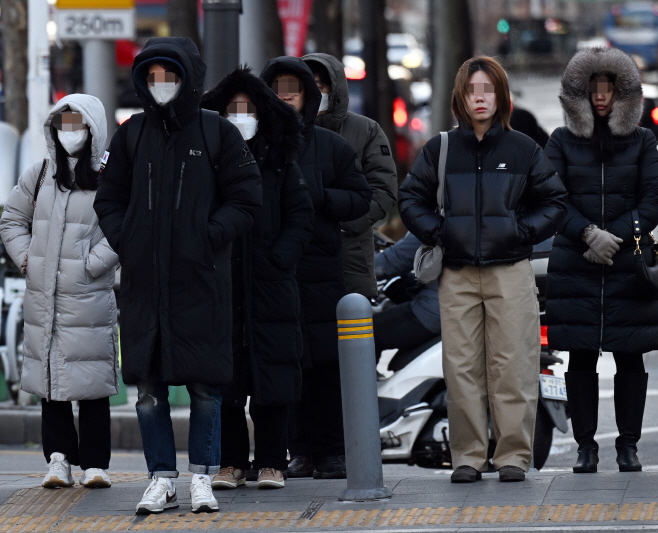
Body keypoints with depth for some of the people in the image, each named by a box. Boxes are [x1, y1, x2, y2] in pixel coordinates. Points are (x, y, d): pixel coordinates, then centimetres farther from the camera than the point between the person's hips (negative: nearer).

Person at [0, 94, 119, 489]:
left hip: (89, 298, -4)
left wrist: (91, 264, -14)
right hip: (43, 297, 5)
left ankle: (95, 463, 2)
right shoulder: (39, 176, 11)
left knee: (91, 383, -3)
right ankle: (59, 458, 8)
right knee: (50, 380, 4)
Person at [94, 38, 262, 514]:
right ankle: (162, 479, 10)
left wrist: (208, 236, -10)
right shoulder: (132, 135, 11)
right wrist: (125, 242, 0)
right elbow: (110, 200, 16)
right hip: (143, 278, 3)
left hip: (202, 278, -3)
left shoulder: (217, 132, 2)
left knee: (205, 385, -1)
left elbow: (244, 201, 2)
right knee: (148, 385, 2)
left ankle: (203, 478, 8)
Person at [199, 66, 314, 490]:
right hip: (219, 287, 0)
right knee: (225, 377, 1)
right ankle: (232, 462, 7)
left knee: (272, 373, 0)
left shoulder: (280, 164, 8)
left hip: (270, 285, 0)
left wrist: (278, 258, -7)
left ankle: (272, 462, 6)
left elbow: (302, 217, 5)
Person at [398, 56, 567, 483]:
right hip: (457, 274, 1)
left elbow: (554, 201, 12)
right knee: (462, 368, 0)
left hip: (511, 271, -1)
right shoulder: (440, 149, 8)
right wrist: (437, 233, 1)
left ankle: (514, 455, 3)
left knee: (513, 367, -4)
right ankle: (468, 456, 6)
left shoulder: (524, 150, 6)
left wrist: (523, 232, -1)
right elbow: (411, 199, 15)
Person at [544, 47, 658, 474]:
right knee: (580, 356, -1)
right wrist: (588, 234, -14)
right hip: (574, 263, 0)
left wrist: (616, 237, -11)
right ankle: (586, 445, 4)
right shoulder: (563, 142, 9)